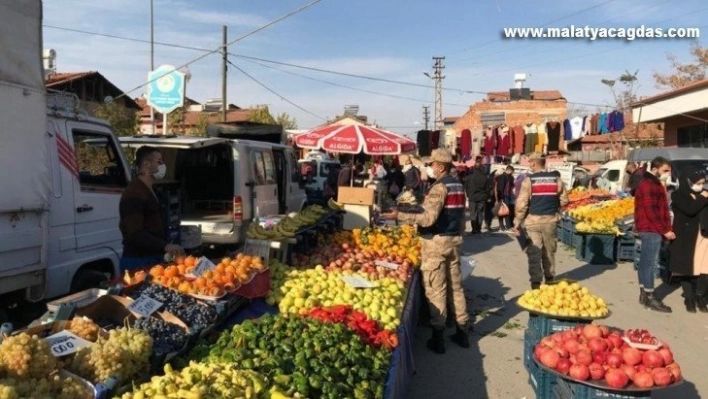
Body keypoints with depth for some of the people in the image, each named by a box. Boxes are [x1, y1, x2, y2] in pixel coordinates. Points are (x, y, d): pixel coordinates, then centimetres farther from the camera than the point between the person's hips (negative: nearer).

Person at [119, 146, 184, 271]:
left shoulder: (149, 191, 16)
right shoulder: (134, 193, -17)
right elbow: (135, 234, -28)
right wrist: (165, 246, -38)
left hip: (152, 259, 10)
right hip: (138, 262, -10)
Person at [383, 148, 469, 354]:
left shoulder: (439, 187, -16)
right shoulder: (458, 185, 12)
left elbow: (428, 219, -24)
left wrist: (400, 215, -23)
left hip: (436, 242, -8)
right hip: (454, 239, 9)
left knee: (436, 290, -2)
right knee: (456, 286, 14)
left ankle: (438, 336, 3)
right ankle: (462, 332, 21)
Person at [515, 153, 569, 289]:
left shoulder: (529, 180, -10)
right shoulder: (556, 179, 2)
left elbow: (522, 203, -12)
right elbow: (564, 200, 6)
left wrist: (518, 222, -5)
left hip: (533, 220, -4)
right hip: (550, 219, 4)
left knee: (534, 252, 1)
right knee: (549, 251, 17)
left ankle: (536, 282, 0)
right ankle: (550, 279, 28)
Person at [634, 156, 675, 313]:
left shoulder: (655, 184, 19)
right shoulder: (648, 185, -14)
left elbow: (661, 209, 18)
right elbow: (651, 211, -19)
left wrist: (667, 228, 8)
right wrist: (665, 230, -16)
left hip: (650, 229, 10)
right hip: (651, 229, -10)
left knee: (645, 262, 13)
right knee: (650, 262, -7)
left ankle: (643, 294, 20)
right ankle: (650, 298, -2)